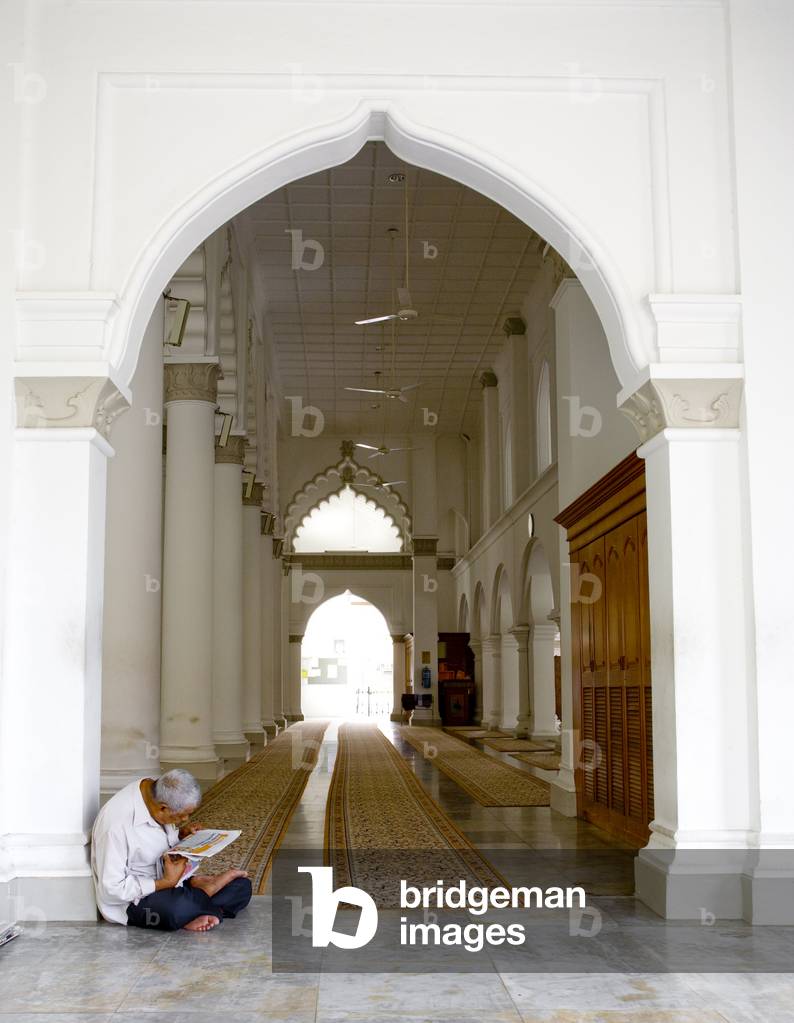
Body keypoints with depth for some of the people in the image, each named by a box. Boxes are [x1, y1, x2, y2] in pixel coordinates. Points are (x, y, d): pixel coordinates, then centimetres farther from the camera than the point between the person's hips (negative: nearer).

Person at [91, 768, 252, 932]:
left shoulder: (159, 795, -3)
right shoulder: (116, 822, -28)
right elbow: (112, 889, -25)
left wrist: (181, 833, -2)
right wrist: (166, 882, -25)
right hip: (134, 900, -8)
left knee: (242, 886, -6)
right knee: (176, 908, -40)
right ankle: (203, 891, -10)